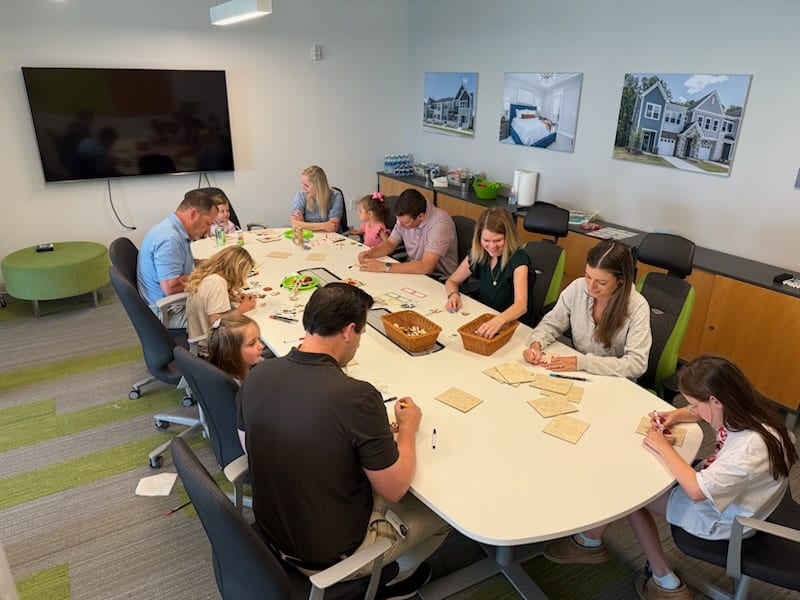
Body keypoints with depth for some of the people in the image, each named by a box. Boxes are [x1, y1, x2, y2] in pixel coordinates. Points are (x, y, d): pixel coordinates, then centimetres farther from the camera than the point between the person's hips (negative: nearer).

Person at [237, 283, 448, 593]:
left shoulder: (257, 375, -14)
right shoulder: (357, 396, -33)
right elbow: (394, 490, -21)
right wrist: (408, 429, -3)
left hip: (272, 530, 6)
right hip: (331, 552, -5)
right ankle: (395, 576, 43)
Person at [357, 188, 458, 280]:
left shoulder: (440, 223, -27)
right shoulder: (405, 217, -6)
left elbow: (426, 267, -33)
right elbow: (390, 243, 9)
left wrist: (384, 267, -32)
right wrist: (370, 252, -12)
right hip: (416, 270, 7)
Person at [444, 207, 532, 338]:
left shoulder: (518, 259, -17)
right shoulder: (477, 253, -1)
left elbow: (521, 305, -31)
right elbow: (452, 281, 11)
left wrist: (499, 320, -51)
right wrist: (453, 295, -13)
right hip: (483, 321, 5)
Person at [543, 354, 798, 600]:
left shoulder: (751, 446, -37)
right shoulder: (746, 410, -12)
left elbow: (697, 490, -35)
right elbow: (704, 413, 11)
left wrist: (663, 447, -24)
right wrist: (676, 415, -7)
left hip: (720, 519, -8)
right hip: (713, 483, 8)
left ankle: (590, 541, 24)